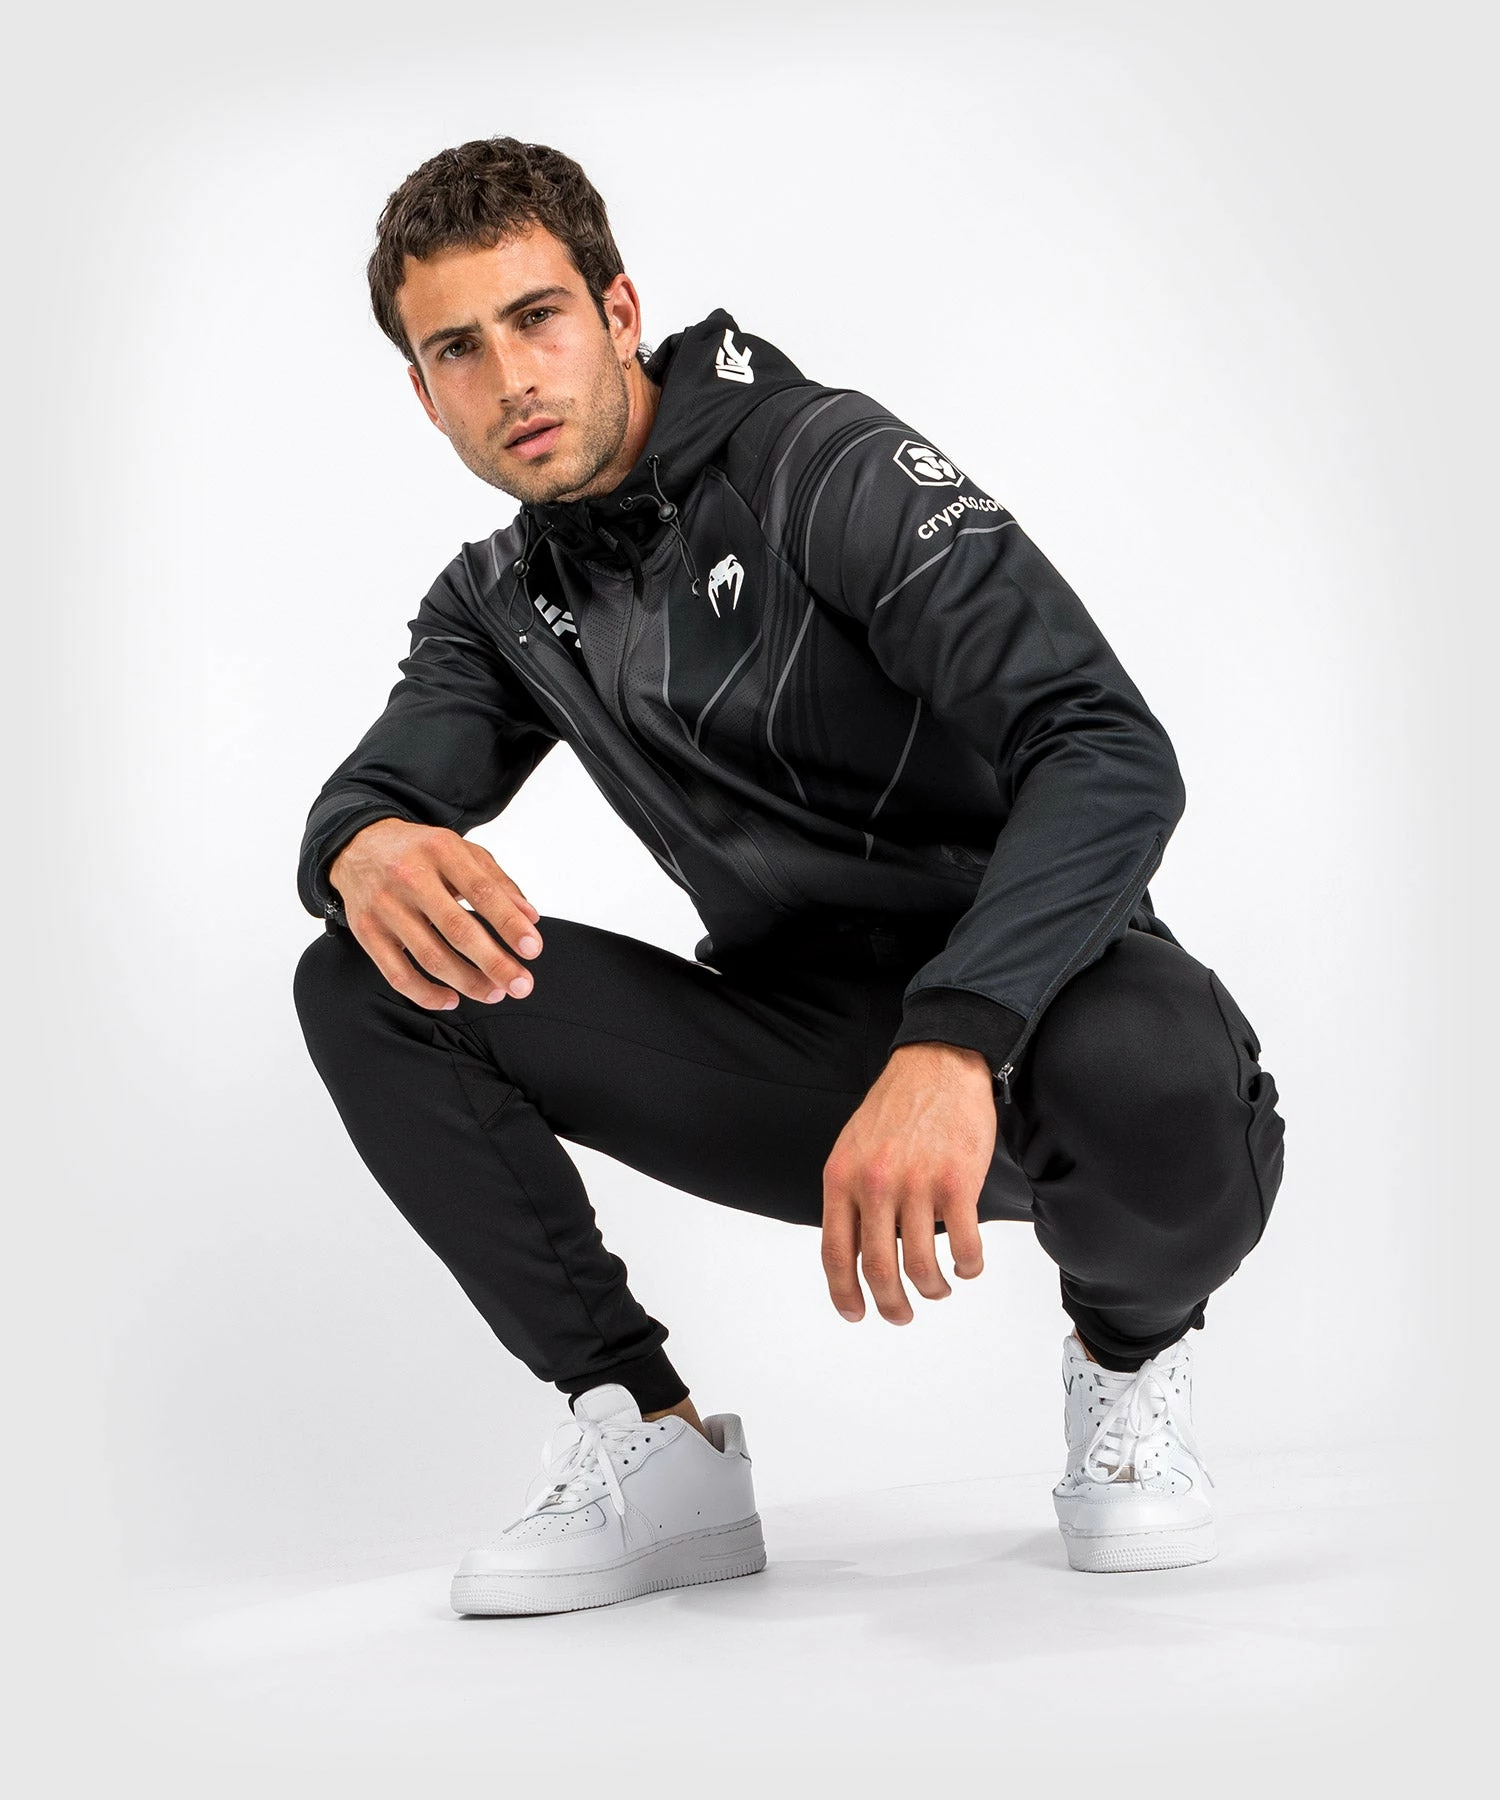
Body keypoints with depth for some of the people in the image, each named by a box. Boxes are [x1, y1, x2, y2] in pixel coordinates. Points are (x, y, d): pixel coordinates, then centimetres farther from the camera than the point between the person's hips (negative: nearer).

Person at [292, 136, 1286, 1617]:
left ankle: (1128, 1343, -1)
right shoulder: (502, 601, 10)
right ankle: (651, 1445, -4)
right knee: (366, 979, -11)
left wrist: (950, 1047, -40)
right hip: (801, 1041, 5)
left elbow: (1113, 756, -24)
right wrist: (367, 847, -26)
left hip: (1015, 1000, -5)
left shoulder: (822, 463, -12)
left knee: (1164, 1096, -40)